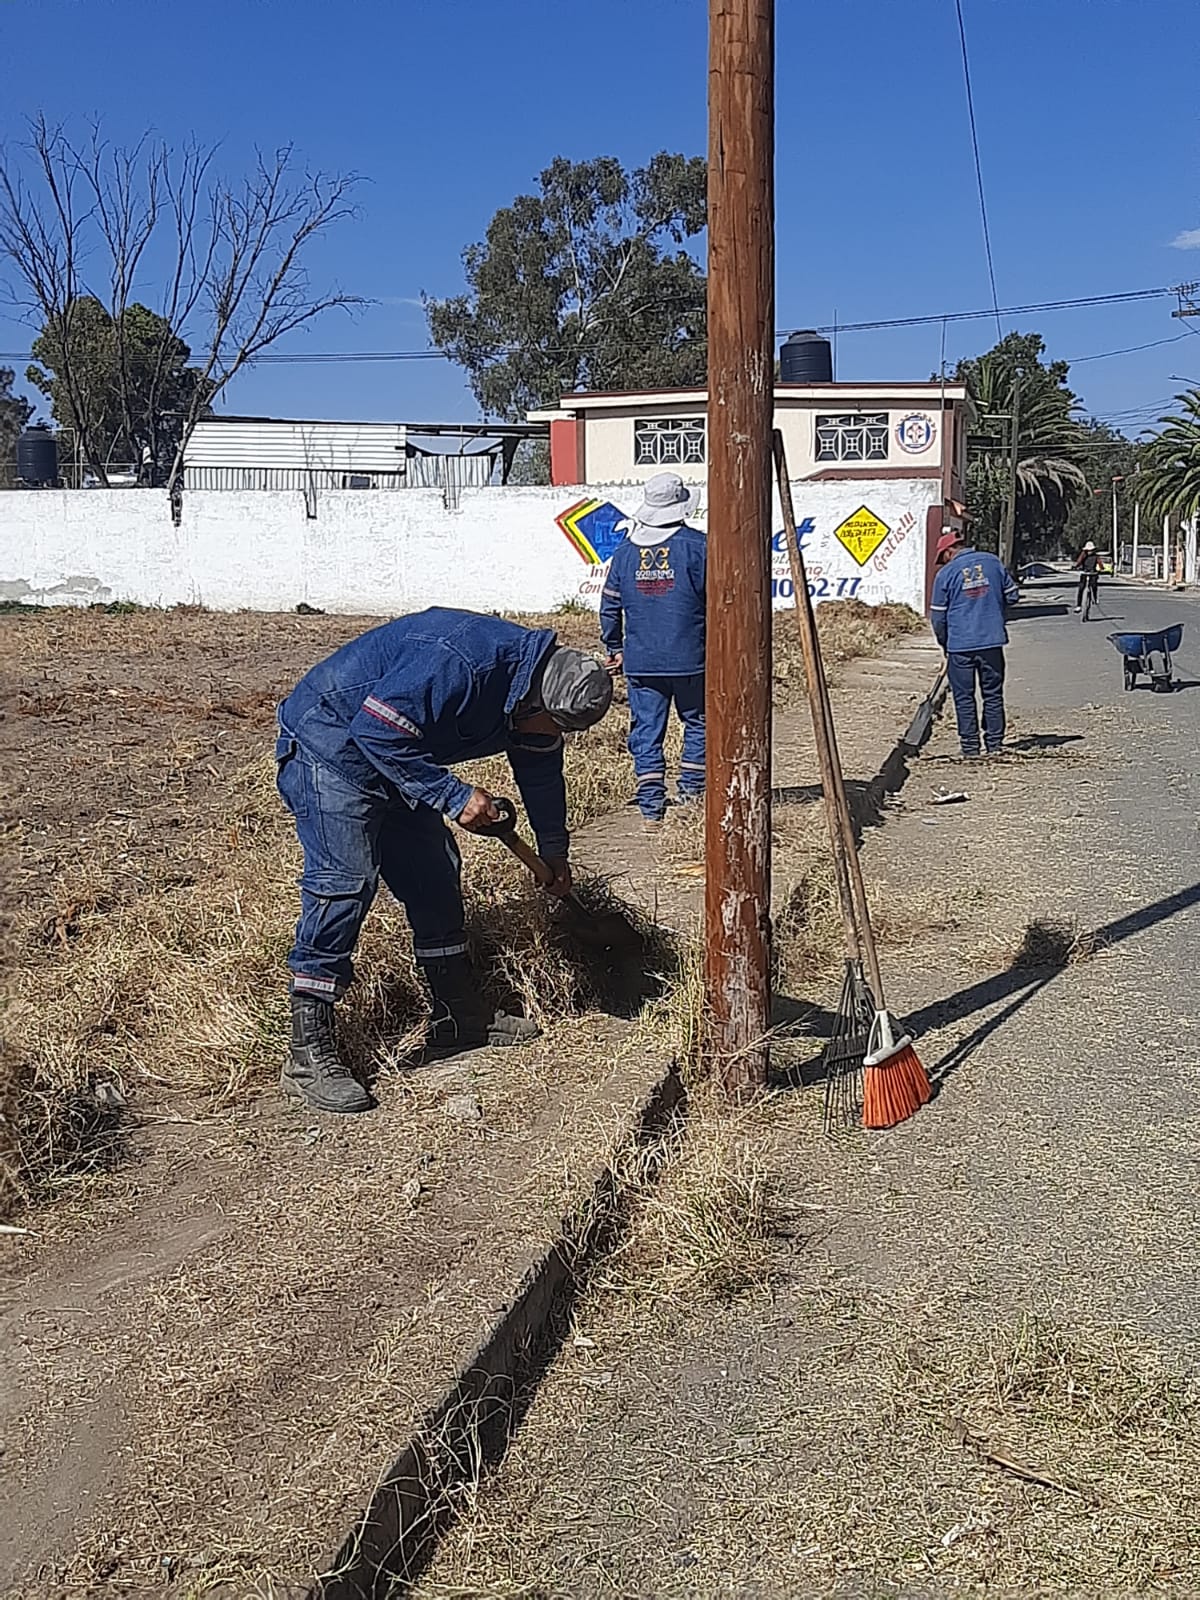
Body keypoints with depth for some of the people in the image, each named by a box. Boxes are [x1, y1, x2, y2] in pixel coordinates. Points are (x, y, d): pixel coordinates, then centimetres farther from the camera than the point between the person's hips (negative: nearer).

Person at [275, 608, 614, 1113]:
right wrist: (454, 796, -28)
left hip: (390, 758, 10)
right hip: (330, 744, -10)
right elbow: (377, 730, -31)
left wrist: (554, 851, 28)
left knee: (433, 872, 10)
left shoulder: (530, 691, 0)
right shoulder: (459, 663, -32)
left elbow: (540, 770, 17)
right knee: (344, 880, -19)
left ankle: (459, 1018, 21)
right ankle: (308, 1055, -16)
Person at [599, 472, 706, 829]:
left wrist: (614, 649, 20)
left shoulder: (625, 550, 4)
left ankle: (651, 809, 5)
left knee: (646, 731, 6)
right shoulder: (698, 546, -6)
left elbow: (609, 607, 8)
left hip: (639, 662, 2)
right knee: (698, 723, 16)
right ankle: (692, 791, 16)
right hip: (690, 659, -2)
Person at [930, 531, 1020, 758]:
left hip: (960, 645, -3)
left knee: (964, 697, 6)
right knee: (993, 694, 12)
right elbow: (1012, 596, 11)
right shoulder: (993, 562, 4)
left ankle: (971, 748, 6)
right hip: (992, 640, 3)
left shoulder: (945, 573, -5)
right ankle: (994, 745, 14)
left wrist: (944, 643, 15)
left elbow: (938, 616, 0)